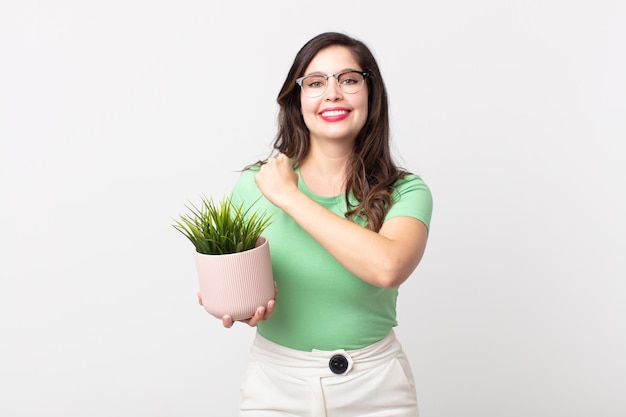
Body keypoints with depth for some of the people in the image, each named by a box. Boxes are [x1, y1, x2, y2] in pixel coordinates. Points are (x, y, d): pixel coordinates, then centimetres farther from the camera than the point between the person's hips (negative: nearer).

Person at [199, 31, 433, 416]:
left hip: (373, 386, -1)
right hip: (276, 383, 1)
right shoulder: (255, 184, -7)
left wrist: (289, 197, -23)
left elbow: (388, 267, -30)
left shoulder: (404, 192, -10)